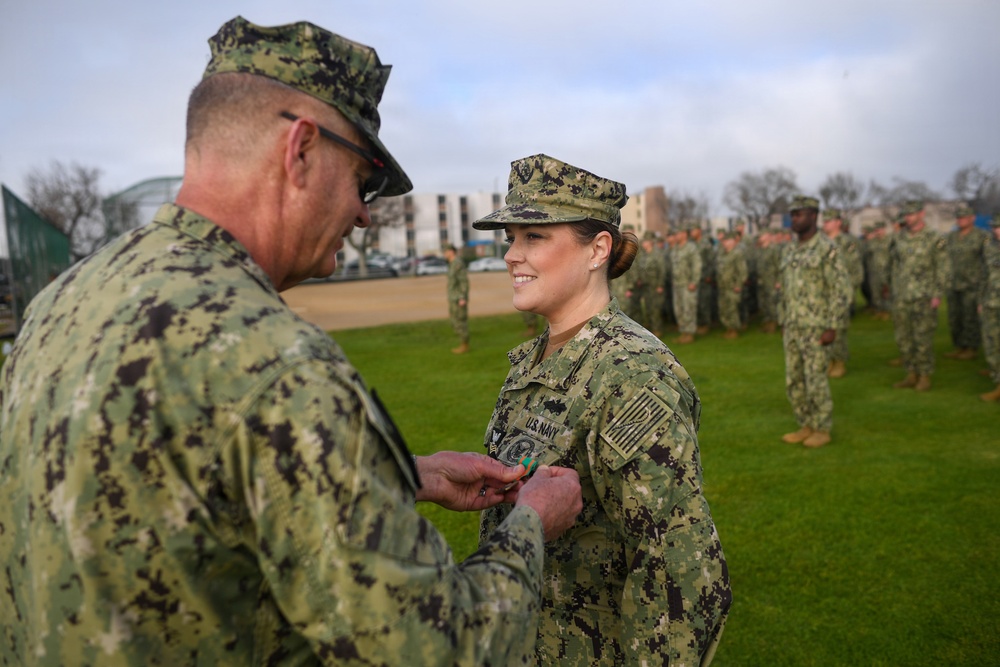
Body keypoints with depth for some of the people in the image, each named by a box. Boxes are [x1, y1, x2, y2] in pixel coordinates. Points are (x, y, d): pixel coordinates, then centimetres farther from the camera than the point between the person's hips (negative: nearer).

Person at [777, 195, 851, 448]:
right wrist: (783, 323, 16)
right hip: (793, 329, 7)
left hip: (816, 329, -7)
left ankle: (823, 430, 13)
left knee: (816, 381, -2)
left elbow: (842, 290, -14)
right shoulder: (789, 251, 12)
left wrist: (832, 328, -18)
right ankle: (806, 427, 22)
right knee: (794, 382, 9)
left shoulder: (827, 249, -11)